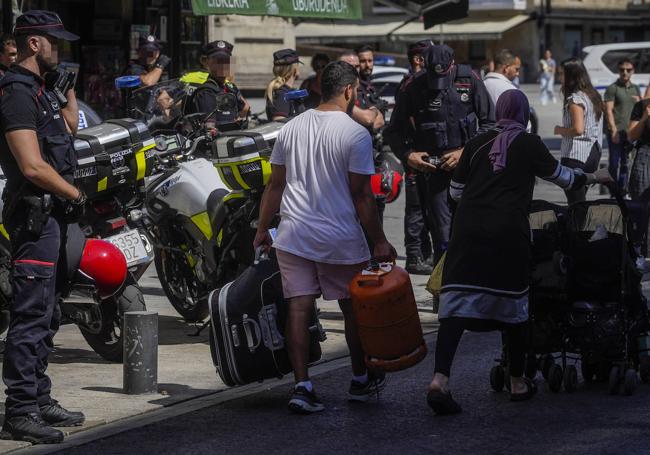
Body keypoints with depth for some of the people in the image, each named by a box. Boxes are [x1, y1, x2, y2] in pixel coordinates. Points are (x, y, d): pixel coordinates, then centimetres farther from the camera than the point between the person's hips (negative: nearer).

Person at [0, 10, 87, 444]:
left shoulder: (39, 89, 16)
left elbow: (69, 127, 33)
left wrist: (70, 90, 20)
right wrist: (77, 195, -12)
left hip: (51, 213, 11)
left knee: (46, 316, 16)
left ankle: (38, 399, 24)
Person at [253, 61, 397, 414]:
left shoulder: (291, 128, 7)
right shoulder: (355, 134, -9)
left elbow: (275, 185, 10)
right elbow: (361, 194, -10)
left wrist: (262, 229, 19)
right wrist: (379, 242, -4)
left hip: (293, 235, 4)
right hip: (341, 239, -4)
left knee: (299, 307, 0)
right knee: (353, 307, 13)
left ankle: (301, 386, -7)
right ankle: (361, 380, 27)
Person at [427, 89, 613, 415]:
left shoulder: (477, 144, 12)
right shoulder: (529, 144, 5)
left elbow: (455, 191, 17)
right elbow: (561, 177, 17)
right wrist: (594, 178, 35)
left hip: (469, 229, 2)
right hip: (509, 232, -2)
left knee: (457, 301, -5)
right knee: (512, 303, 12)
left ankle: (440, 379, -22)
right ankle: (517, 383, 23)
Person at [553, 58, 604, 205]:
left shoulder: (575, 99, -15)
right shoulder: (594, 96, 13)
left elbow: (578, 129, -25)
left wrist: (560, 130, -9)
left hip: (576, 155, -9)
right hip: (593, 154, 9)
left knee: (575, 201, -7)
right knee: (581, 199, 15)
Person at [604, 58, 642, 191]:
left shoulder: (635, 88, 14)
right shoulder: (613, 88, -4)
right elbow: (609, 110, -10)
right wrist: (614, 130, -17)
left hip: (630, 132, 6)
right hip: (616, 132, -5)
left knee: (625, 163, 11)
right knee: (614, 162, -3)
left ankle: (623, 190, 18)